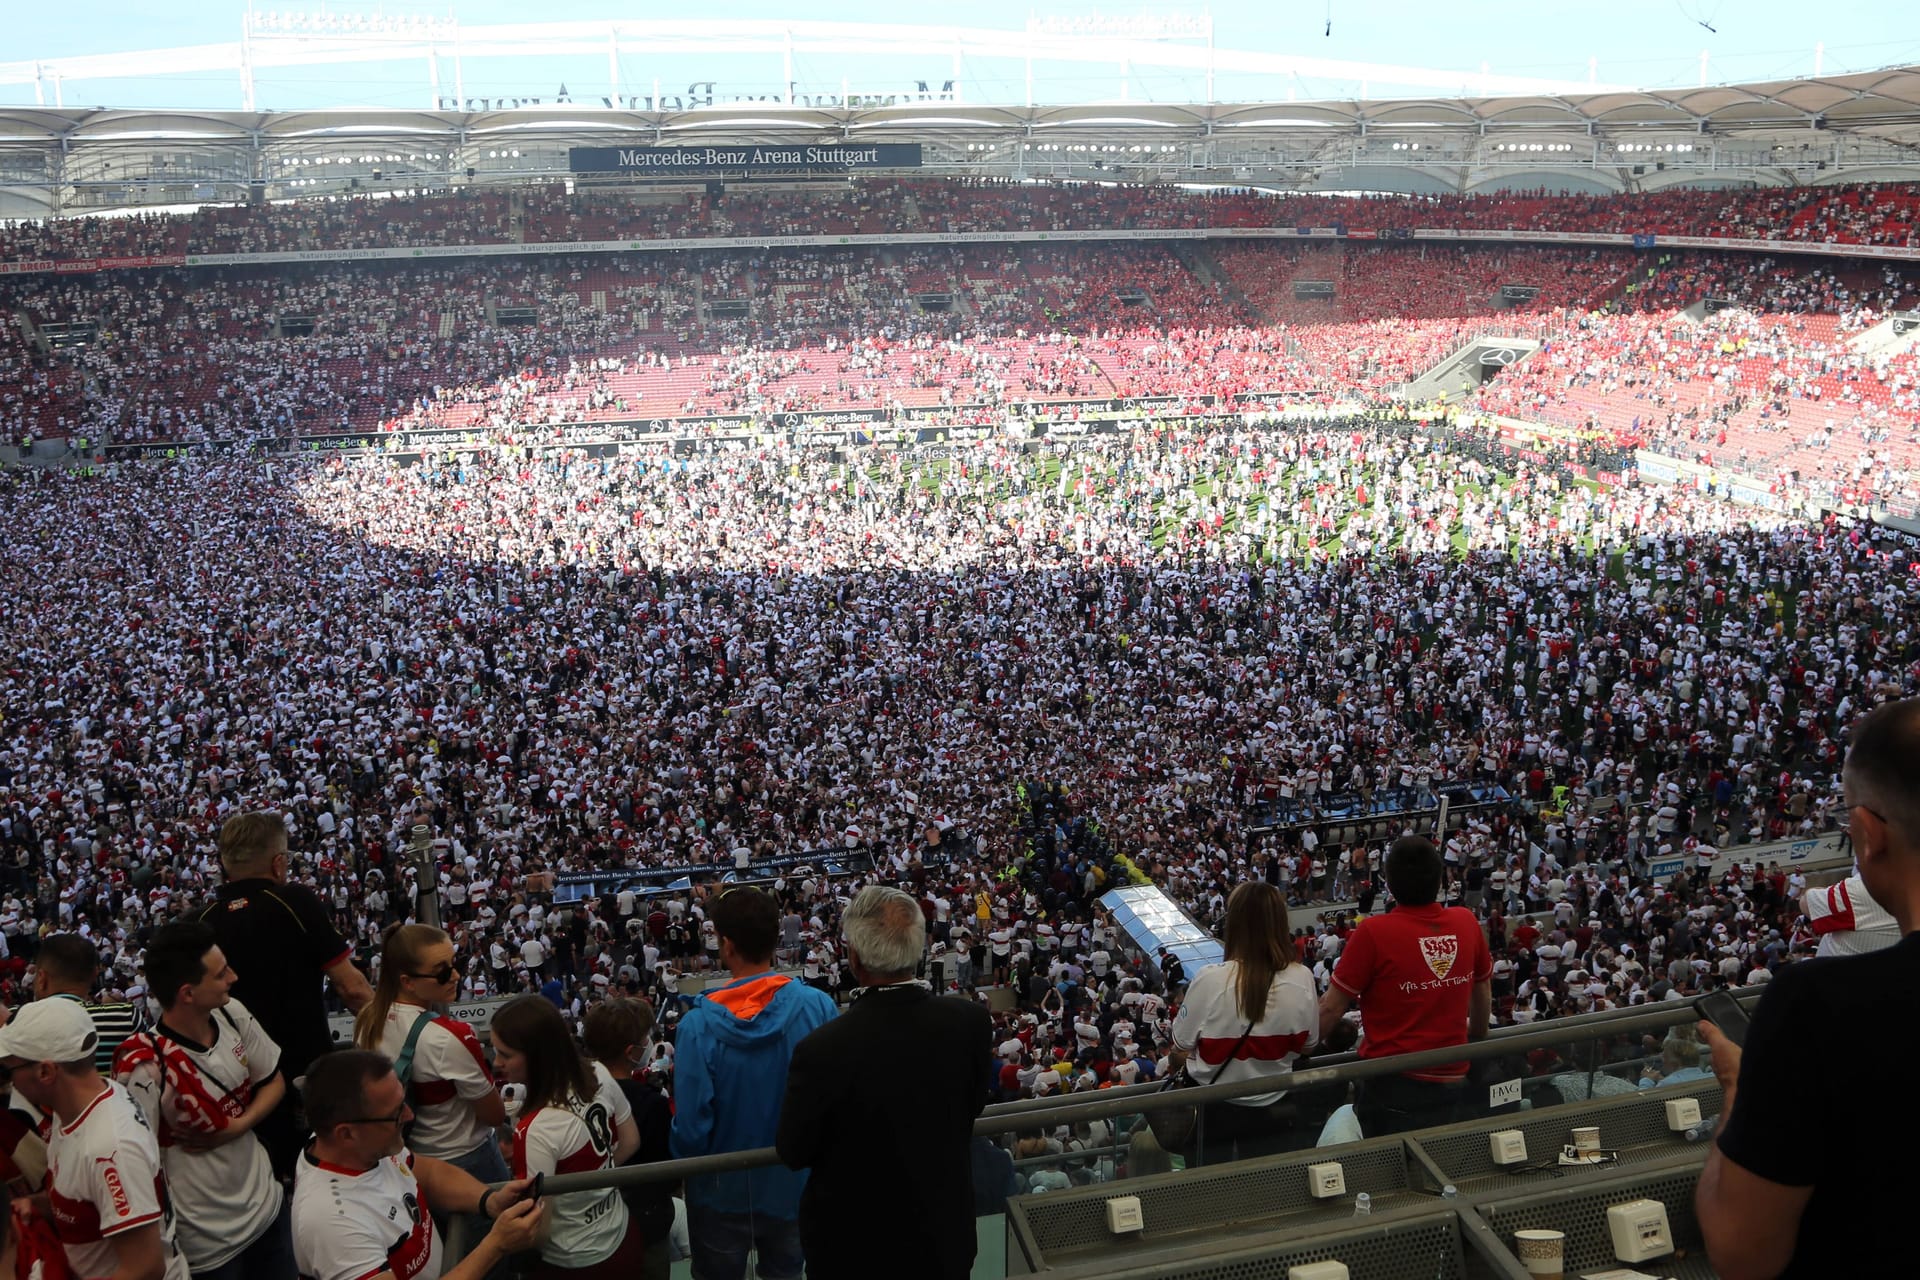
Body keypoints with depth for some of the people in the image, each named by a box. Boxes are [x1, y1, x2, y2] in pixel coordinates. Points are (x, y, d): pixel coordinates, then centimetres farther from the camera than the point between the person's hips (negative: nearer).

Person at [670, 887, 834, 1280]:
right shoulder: (817, 1007, -19)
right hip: (792, 1184, 2)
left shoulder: (699, 1025, -25)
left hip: (723, 1190, -1)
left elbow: (691, 1128, -19)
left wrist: (683, 1167, 3)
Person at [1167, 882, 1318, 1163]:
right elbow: (1306, 1045, 0)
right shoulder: (1301, 979, -16)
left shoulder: (1210, 980, -26)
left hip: (1214, 1111, -2)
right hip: (1273, 1109, 2)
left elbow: (1181, 1050, -14)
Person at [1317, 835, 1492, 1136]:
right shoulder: (1466, 923, -1)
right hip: (1452, 1083, 5)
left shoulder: (1372, 932, -15)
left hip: (1392, 1085, -4)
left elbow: (1331, 1009, -11)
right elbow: (1483, 993, 15)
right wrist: (1477, 1040, 33)